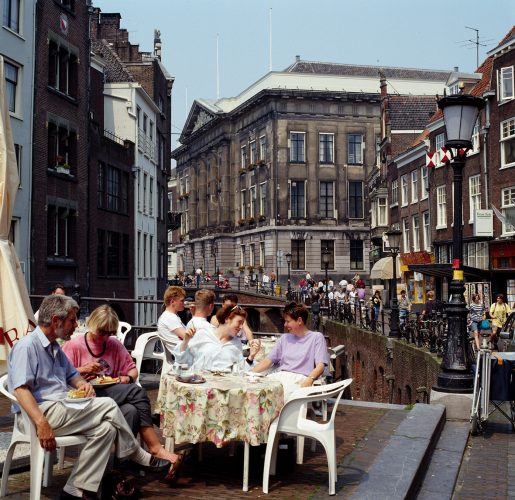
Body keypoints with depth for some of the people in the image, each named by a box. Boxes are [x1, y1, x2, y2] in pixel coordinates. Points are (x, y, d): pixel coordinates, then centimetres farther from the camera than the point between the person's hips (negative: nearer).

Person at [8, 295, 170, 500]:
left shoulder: (54, 347, 21)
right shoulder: (27, 346, -10)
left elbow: (71, 373, 31)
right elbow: (21, 389, -21)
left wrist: (82, 383, 6)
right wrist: (42, 423, -32)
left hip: (63, 409, 10)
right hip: (44, 411, -10)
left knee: (105, 428, -13)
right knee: (108, 406, -18)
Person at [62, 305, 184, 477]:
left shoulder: (114, 345, 18)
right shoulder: (73, 345, 3)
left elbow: (132, 369, 21)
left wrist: (128, 377, -2)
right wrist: (83, 370, -15)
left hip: (110, 395, 5)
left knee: (131, 411, -32)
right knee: (137, 391, -27)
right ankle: (155, 448, -26)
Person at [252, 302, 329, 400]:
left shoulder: (316, 337, 10)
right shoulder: (284, 338, 27)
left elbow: (320, 366, -2)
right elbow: (268, 361, 19)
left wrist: (309, 380, -22)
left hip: (300, 379, -4)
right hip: (280, 376, 4)